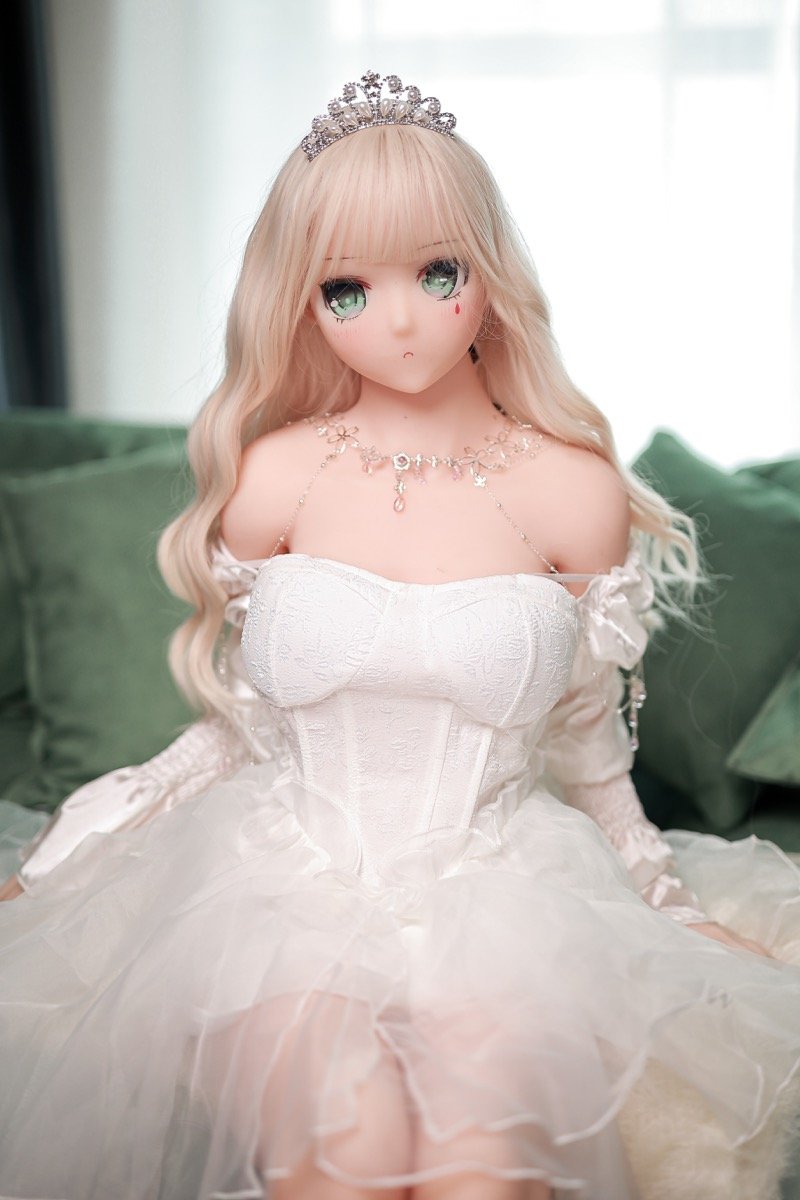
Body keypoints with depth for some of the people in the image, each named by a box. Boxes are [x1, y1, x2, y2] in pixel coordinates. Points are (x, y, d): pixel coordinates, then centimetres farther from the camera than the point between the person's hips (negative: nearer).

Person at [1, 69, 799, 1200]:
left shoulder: (574, 491, -2)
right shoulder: (275, 479, -1)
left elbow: (586, 748, 9)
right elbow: (242, 722, 8)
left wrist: (678, 912, 15)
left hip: (499, 891, 1)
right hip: (297, 884, 0)